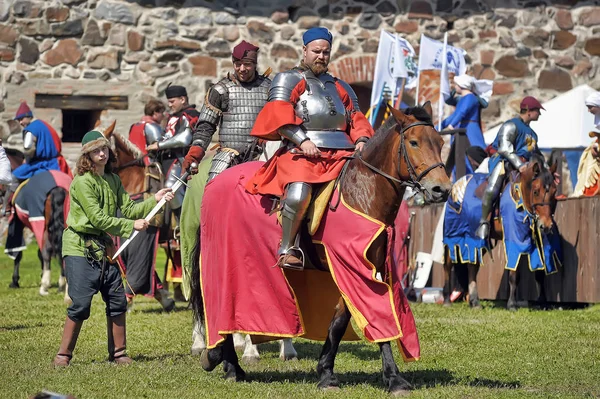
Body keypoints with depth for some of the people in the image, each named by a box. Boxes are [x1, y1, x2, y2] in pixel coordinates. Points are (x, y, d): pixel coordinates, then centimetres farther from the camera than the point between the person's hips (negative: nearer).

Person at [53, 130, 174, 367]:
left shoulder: (113, 180, 11)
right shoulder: (82, 182, -13)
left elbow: (128, 209, 4)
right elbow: (97, 218, -18)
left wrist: (154, 201, -9)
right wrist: (131, 226, -17)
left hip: (103, 248, 7)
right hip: (80, 249, -7)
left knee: (117, 300, 4)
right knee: (81, 303, -10)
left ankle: (118, 353, 13)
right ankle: (64, 354, -1)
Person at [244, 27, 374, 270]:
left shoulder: (341, 88, 28)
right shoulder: (288, 80, 11)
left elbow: (356, 118, 25)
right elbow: (279, 115, -3)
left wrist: (361, 140, 2)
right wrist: (303, 141, -16)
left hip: (342, 154, 5)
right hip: (301, 154, -5)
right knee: (298, 195, -34)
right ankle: (288, 249, -21)